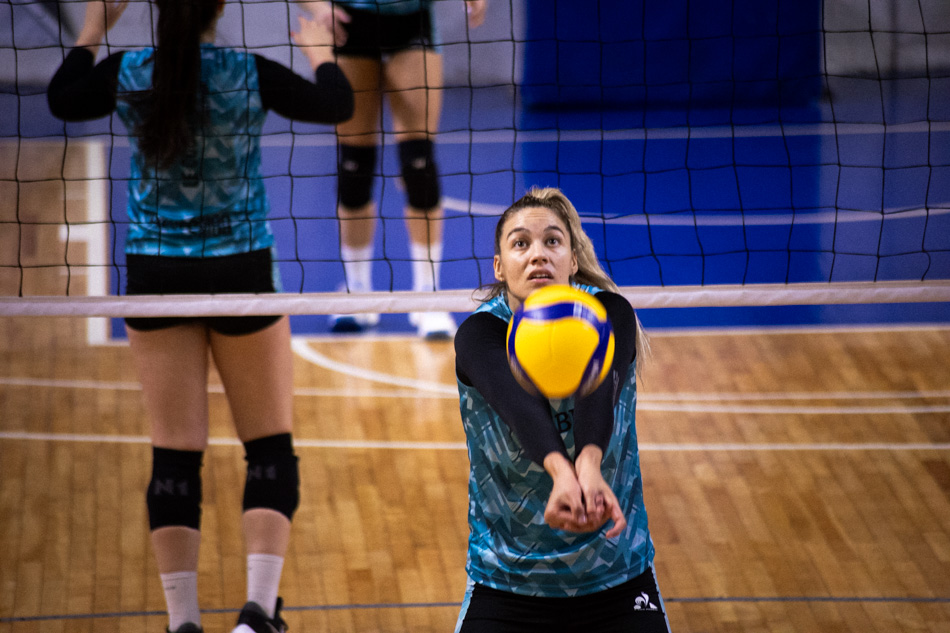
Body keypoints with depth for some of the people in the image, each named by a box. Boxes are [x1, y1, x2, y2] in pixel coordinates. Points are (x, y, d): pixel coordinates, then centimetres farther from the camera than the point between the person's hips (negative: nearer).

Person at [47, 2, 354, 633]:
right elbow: (336, 105, 0)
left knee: (174, 453, 5)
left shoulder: (127, 74, -7)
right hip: (238, 273, -2)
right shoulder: (248, 73, -13)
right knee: (270, 446, 8)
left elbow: (63, 99, 12)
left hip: (155, 274, 2)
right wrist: (320, 54, 19)